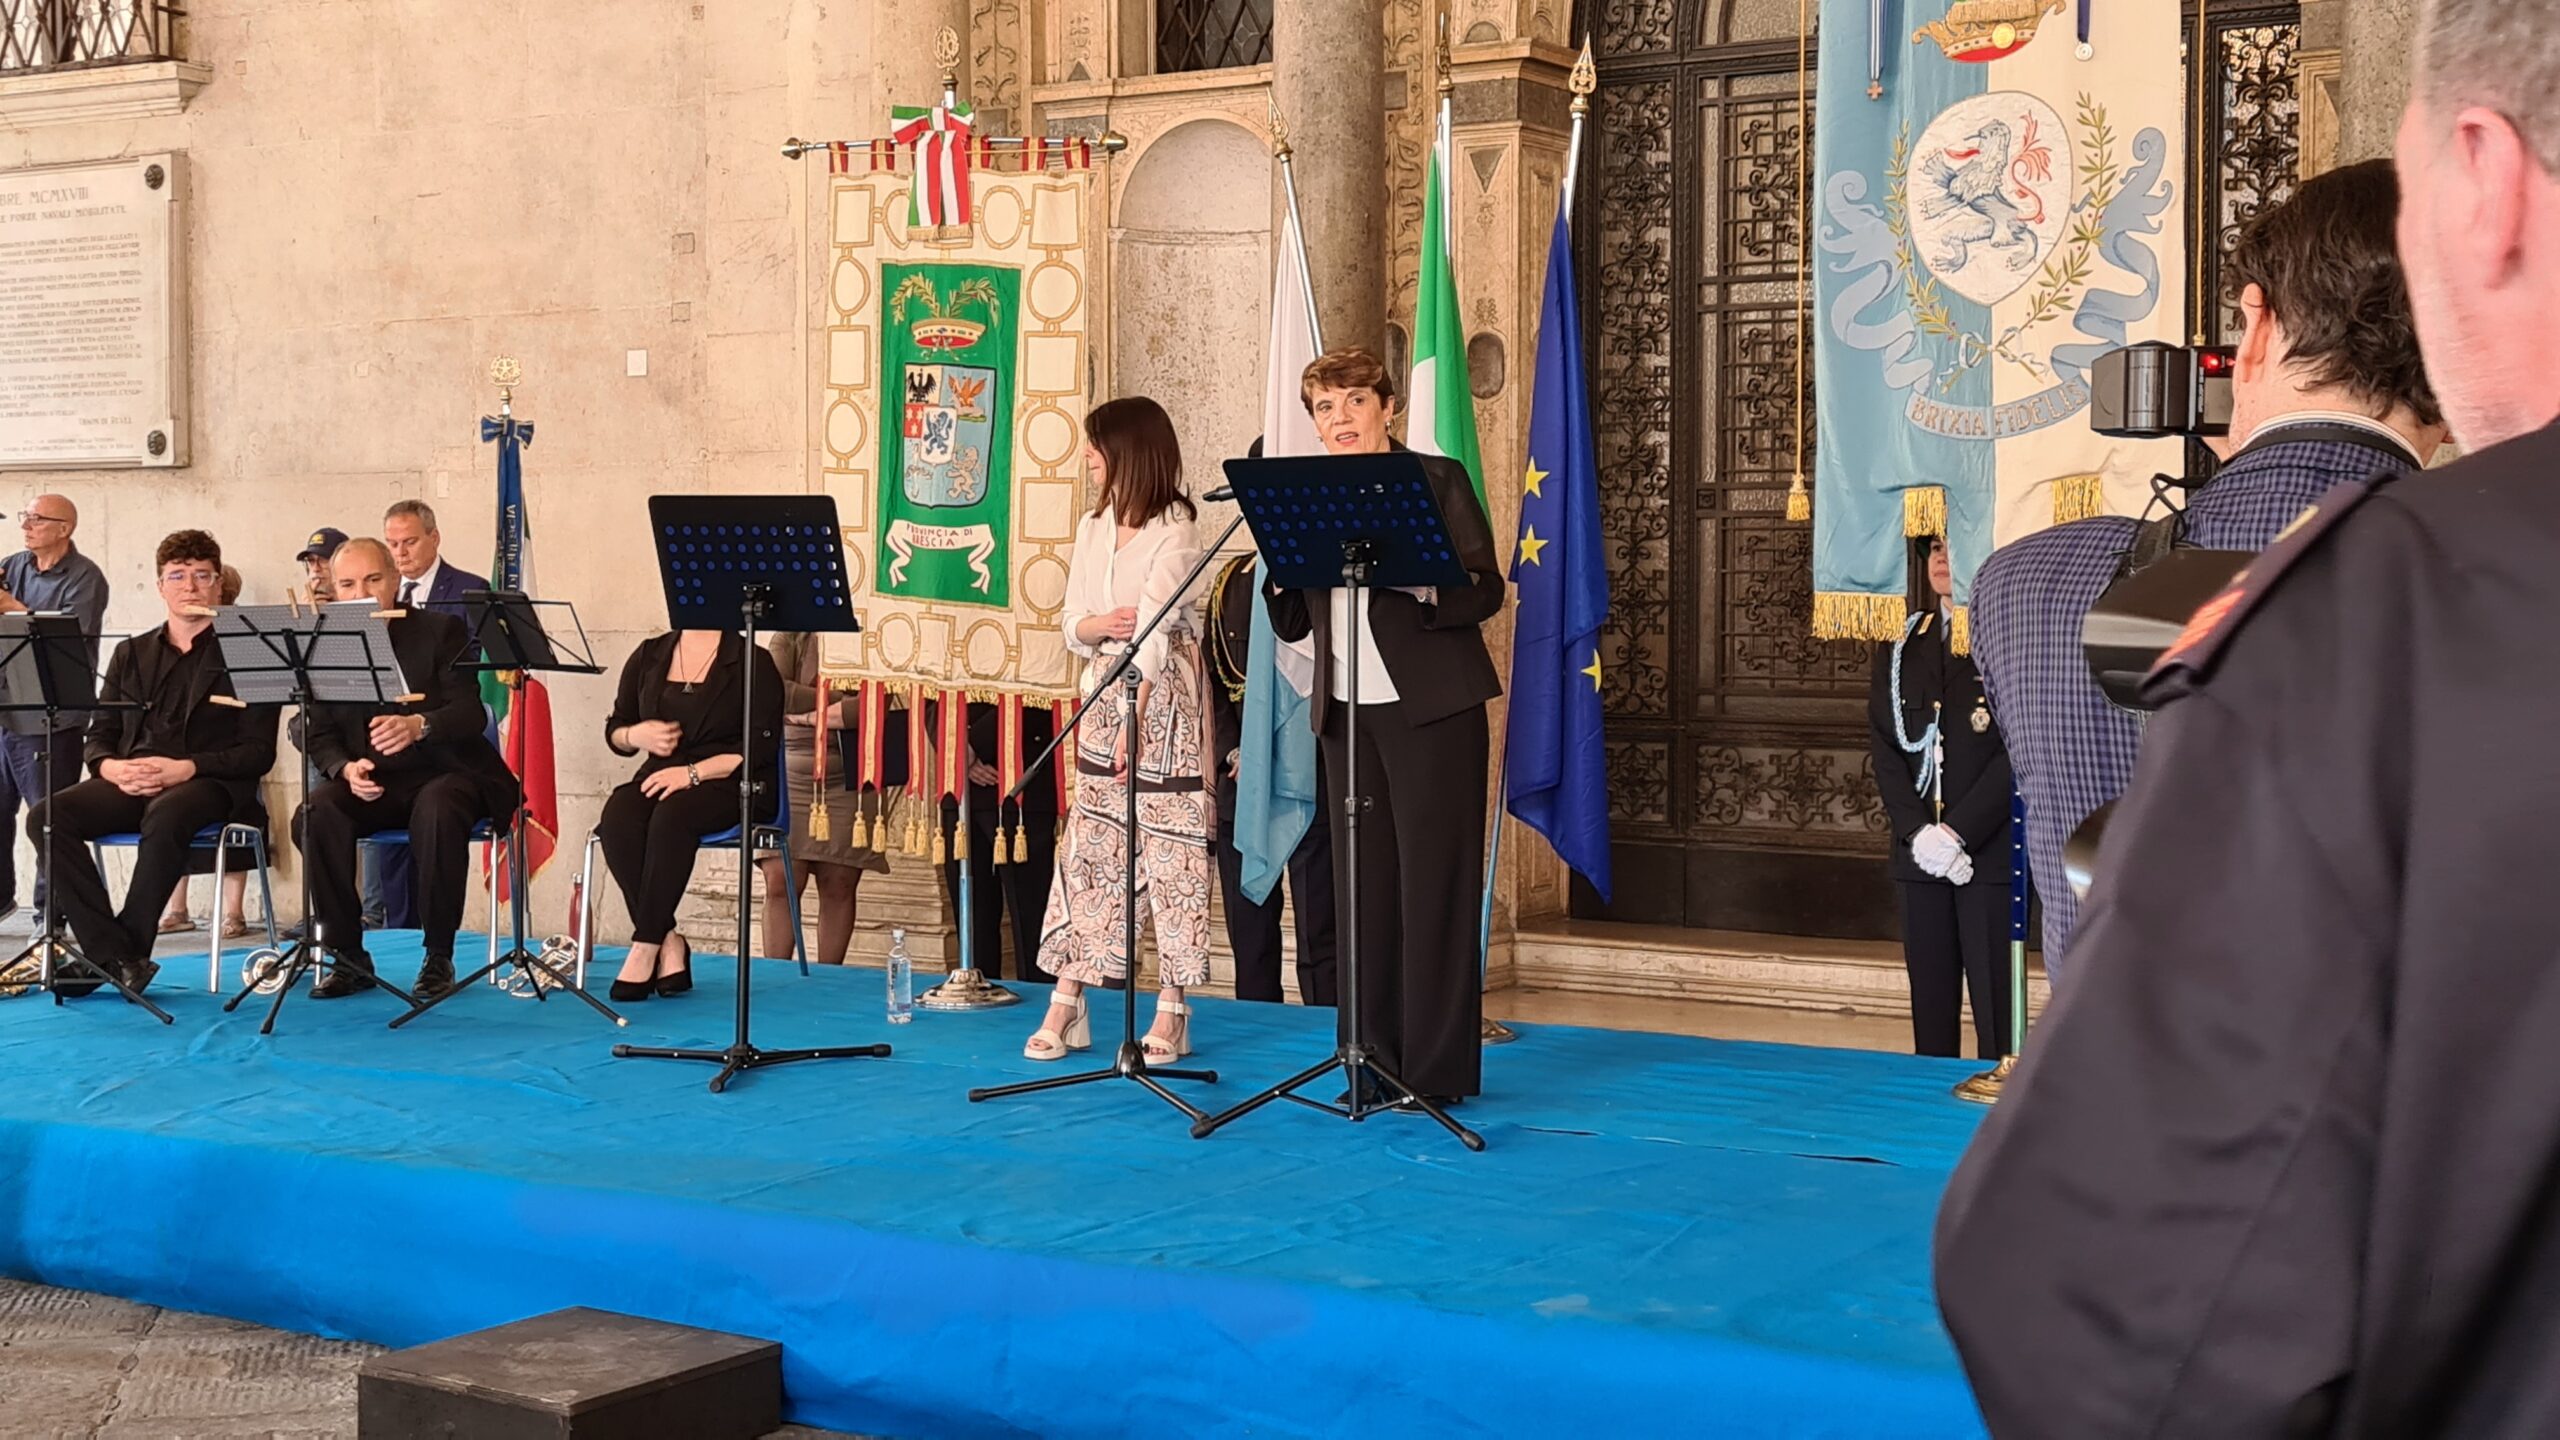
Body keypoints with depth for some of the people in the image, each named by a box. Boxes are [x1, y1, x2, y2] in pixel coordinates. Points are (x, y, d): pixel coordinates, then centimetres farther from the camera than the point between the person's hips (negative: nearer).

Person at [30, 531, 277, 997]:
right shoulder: (131, 655, 23)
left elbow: (259, 752, -1)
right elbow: (99, 736, 18)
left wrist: (186, 768, -17)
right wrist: (109, 767, -7)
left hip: (207, 784, -5)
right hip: (130, 784, 5)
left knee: (165, 817, -40)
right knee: (47, 816, -24)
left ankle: (127, 953, -28)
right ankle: (114, 956, -28)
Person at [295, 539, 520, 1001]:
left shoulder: (440, 631, -3)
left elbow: (471, 714, -15)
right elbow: (318, 735, 4)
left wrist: (419, 726, -37)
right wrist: (345, 768, -20)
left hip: (445, 773, -3)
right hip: (373, 783, 3)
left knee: (437, 811, -37)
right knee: (318, 812, -27)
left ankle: (438, 957, -21)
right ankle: (348, 958, -16)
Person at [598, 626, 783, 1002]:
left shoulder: (752, 662, 0)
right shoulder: (649, 655, 15)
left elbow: (762, 746, -9)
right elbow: (614, 730, 19)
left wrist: (693, 773, -19)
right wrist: (637, 735, -5)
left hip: (728, 782, -4)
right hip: (660, 778, 4)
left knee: (672, 815, -36)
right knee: (617, 817, -29)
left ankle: (645, 949, -30)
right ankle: (669, 946, -26)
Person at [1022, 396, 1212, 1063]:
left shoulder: (1173, 533, -10)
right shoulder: (1092, 530, 12)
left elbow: (1155, 632, -17)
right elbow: (1073, 626, 11)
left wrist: (1133, 722, -22)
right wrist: (1099, 624, -12)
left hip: (1162, 702, -7)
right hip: (1102, 701, 7)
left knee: (1169, 854, -3)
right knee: (1087, 847, 5)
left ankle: (1171, 1015, 3)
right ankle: (1066, 1006, 8)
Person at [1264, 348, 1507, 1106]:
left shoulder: (1437, 478, 0)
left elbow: (1486, 589, -7)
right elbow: (1293, 624, 11)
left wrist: (1421, 585, -25)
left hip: (1430, 706, -5)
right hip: (1347, 713, 5)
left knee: (1433, 882, -4)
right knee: (1365, 883, 6)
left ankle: (1439, 1066, 0)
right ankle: (1377, 1061, 13)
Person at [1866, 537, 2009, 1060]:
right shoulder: (1901, 644, 13)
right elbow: (1884, 746, 8)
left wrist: (1957, 833, -14)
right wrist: (1917, 832, -6)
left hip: (1989, 853, -5)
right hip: (1918, 853, 5)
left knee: (1996, 1015, -4)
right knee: (1930, 1007, 9)